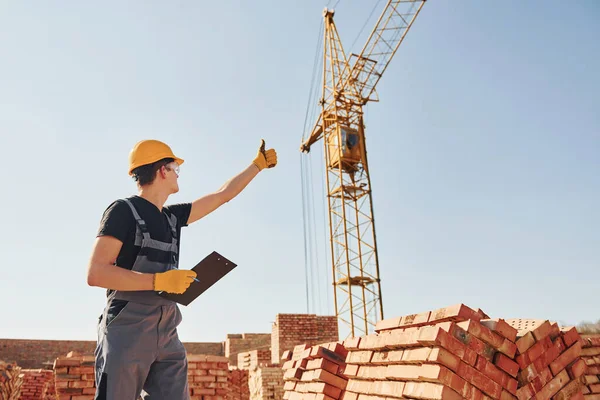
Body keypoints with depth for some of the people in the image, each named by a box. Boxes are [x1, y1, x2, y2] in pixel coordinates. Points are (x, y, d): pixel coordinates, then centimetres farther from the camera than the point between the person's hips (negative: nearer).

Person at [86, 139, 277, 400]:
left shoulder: (173, 216, 15)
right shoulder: (123, 210, -5)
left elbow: (223, 195, 24)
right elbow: (96, 273, -14)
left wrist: (258, 164, 31)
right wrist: (160, 280, -18)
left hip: (166, 335, 7)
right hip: (127, 331, -6)